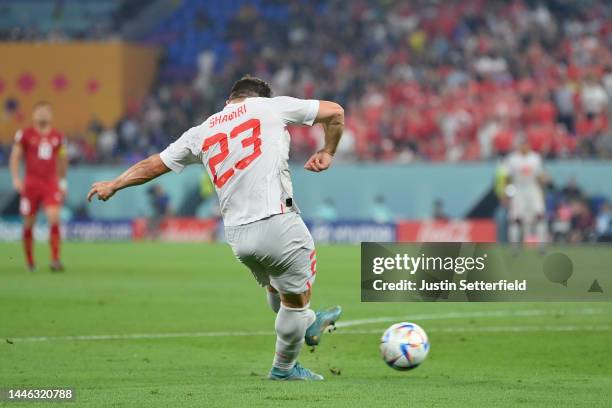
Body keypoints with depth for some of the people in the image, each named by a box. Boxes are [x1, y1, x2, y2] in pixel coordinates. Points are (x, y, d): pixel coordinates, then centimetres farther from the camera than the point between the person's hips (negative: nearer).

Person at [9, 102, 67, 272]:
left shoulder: (57, 136, 9)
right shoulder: (25, 134, 1)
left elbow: (62, 160, 21)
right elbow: (15, 157, 3)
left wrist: (62, 181, 22)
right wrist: (16, 179, -8)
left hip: (51, 184, 1)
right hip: (31, 184, -1)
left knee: (54, 219, -16)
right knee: (28, 224, 5)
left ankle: (55, 260, -15)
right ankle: (29, 261, 21)